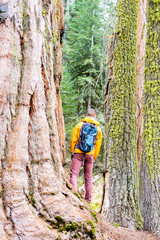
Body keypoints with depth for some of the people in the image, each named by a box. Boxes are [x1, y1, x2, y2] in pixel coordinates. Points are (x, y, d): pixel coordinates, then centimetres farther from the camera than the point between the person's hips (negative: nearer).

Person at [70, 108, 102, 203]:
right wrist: (94, 157, 15)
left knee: (74, 174, -3)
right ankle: (88, 200, 14)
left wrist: (72, 153, 7)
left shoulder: (79, 125, 3)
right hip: (90, 154, 2)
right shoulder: (98, 129, 9)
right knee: (88, 177, 11)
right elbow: (98, 145, 8)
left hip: (78, 153, -2)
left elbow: (73, 140, -1)